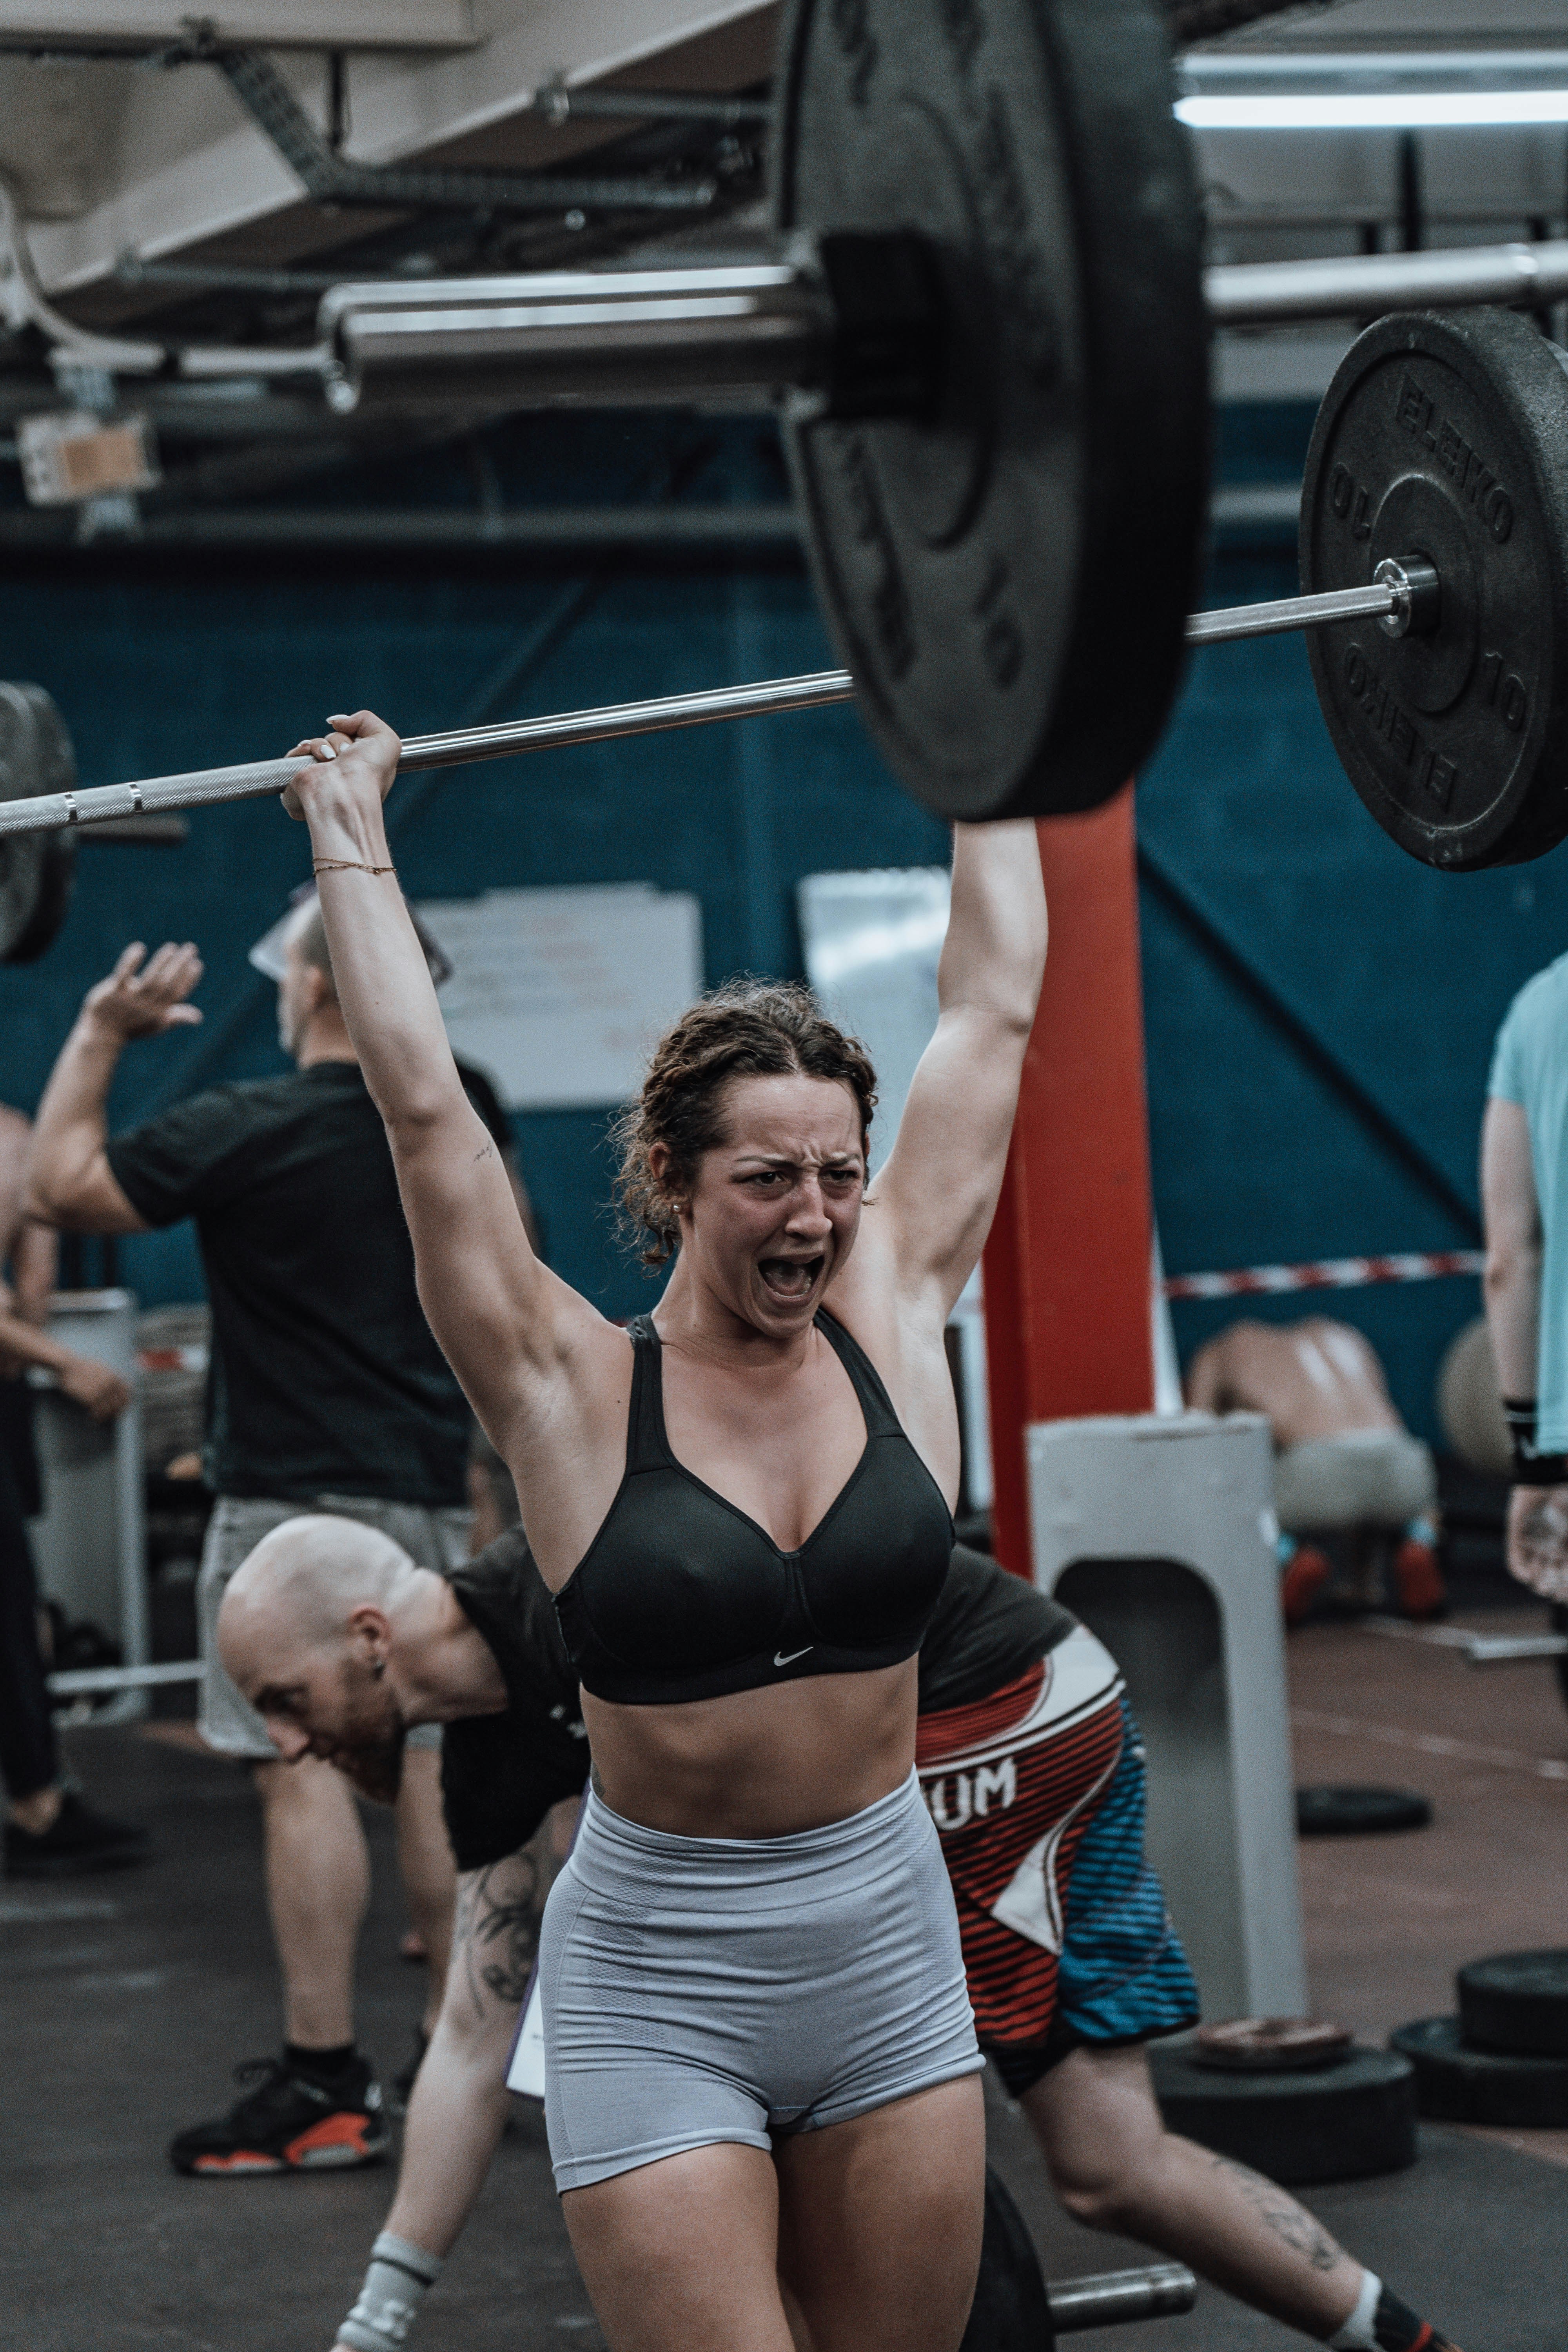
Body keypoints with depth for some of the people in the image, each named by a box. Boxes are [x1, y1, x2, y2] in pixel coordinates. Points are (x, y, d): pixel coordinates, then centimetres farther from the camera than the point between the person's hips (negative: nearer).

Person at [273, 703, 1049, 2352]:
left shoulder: (894, 1322, -1)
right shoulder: (575, 1394, -10)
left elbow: (993, 1010, 5)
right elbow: (419, 1100, -12)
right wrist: (351, 837, -4)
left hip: (889, 1948, 4)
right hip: (659, 1983, -4)